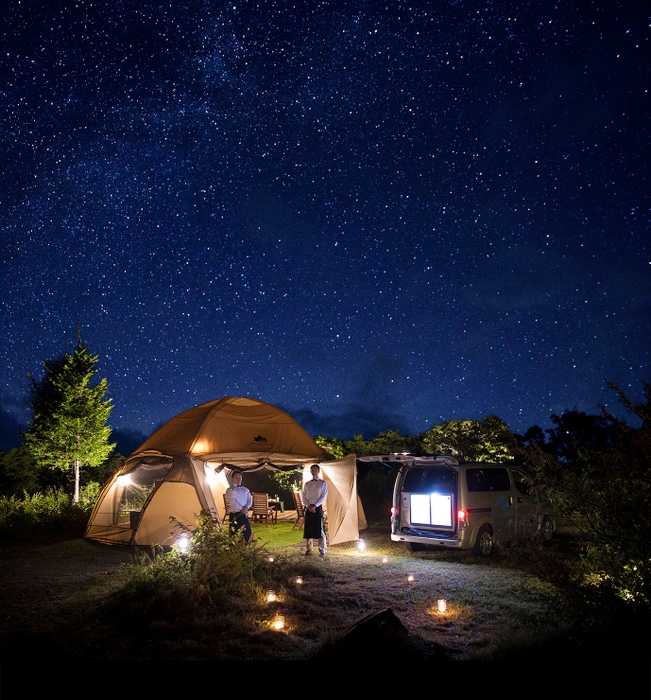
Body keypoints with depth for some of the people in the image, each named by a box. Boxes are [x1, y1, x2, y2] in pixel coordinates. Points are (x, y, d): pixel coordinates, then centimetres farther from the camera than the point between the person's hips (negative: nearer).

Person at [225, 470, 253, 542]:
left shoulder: (245, 490, 17)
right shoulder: (230, 490, 0)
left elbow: (250, 500, 6)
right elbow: (232, 502, -12)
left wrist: (246, 508, -13)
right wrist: (241, 509, -15)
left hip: (244, 515, 5)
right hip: (235, 515, -5)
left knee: (247, 534, 3)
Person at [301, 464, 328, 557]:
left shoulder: (323, 483, 2)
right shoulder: (306, 484, 11)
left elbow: (324, 496, -5)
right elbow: (303, 496, 5)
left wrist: (315, 506, -14)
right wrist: (309, 506, -10)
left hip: (318, 507, -3)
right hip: (308, 508, 3)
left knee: (320, 529, -5)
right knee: (308, 529, 4)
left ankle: (322, 550, 2)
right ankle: (309, 549, 13)